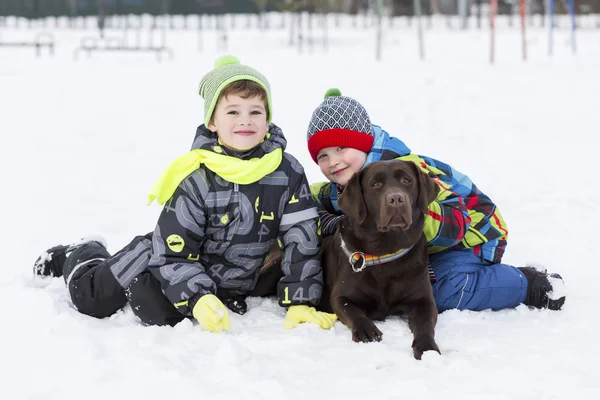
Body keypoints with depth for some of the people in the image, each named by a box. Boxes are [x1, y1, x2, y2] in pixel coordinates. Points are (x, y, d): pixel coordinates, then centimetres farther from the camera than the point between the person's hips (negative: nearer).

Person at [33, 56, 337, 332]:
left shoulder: (287, 173, -18)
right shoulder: (195, 180, -25)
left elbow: (302, 240, -16)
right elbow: (173, 254, -22)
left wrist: (301, 303, -23)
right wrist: (197, 299, -37)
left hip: (230, 284, 3)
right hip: (165, 259, -2)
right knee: (92, 299, 2)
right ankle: (80, 256, 38)